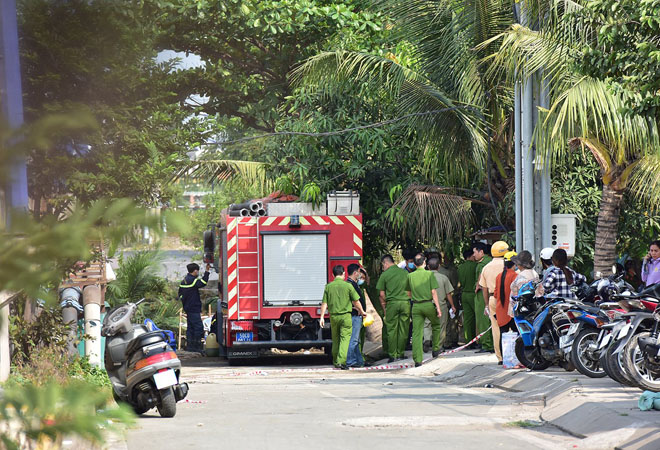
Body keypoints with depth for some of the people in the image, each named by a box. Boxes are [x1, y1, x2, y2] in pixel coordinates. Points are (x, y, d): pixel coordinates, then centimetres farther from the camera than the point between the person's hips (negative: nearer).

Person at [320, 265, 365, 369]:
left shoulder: (328, 286, 1)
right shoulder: (348, 286, -6)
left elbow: (324, 303, 0)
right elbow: (356, 301, 1)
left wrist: (322, 317, 4)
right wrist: (361, 311, 17)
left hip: (333, 316, 3)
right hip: (345, 316, -3)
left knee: (335, 339, 16)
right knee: (345, 338, -4)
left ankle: (336, 362, 24)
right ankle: (341, 361, -17)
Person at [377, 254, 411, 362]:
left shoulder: (385, 275, -1)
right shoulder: (405, 272, 9)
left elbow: (381, 294, 1)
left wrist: (384, 307, 11)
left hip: (392, 303, -3)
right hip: (405, 302, 3)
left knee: (392, 330, 3)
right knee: (403, 329, 7)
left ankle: (393, 354, 2)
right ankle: (400, 353, 10)